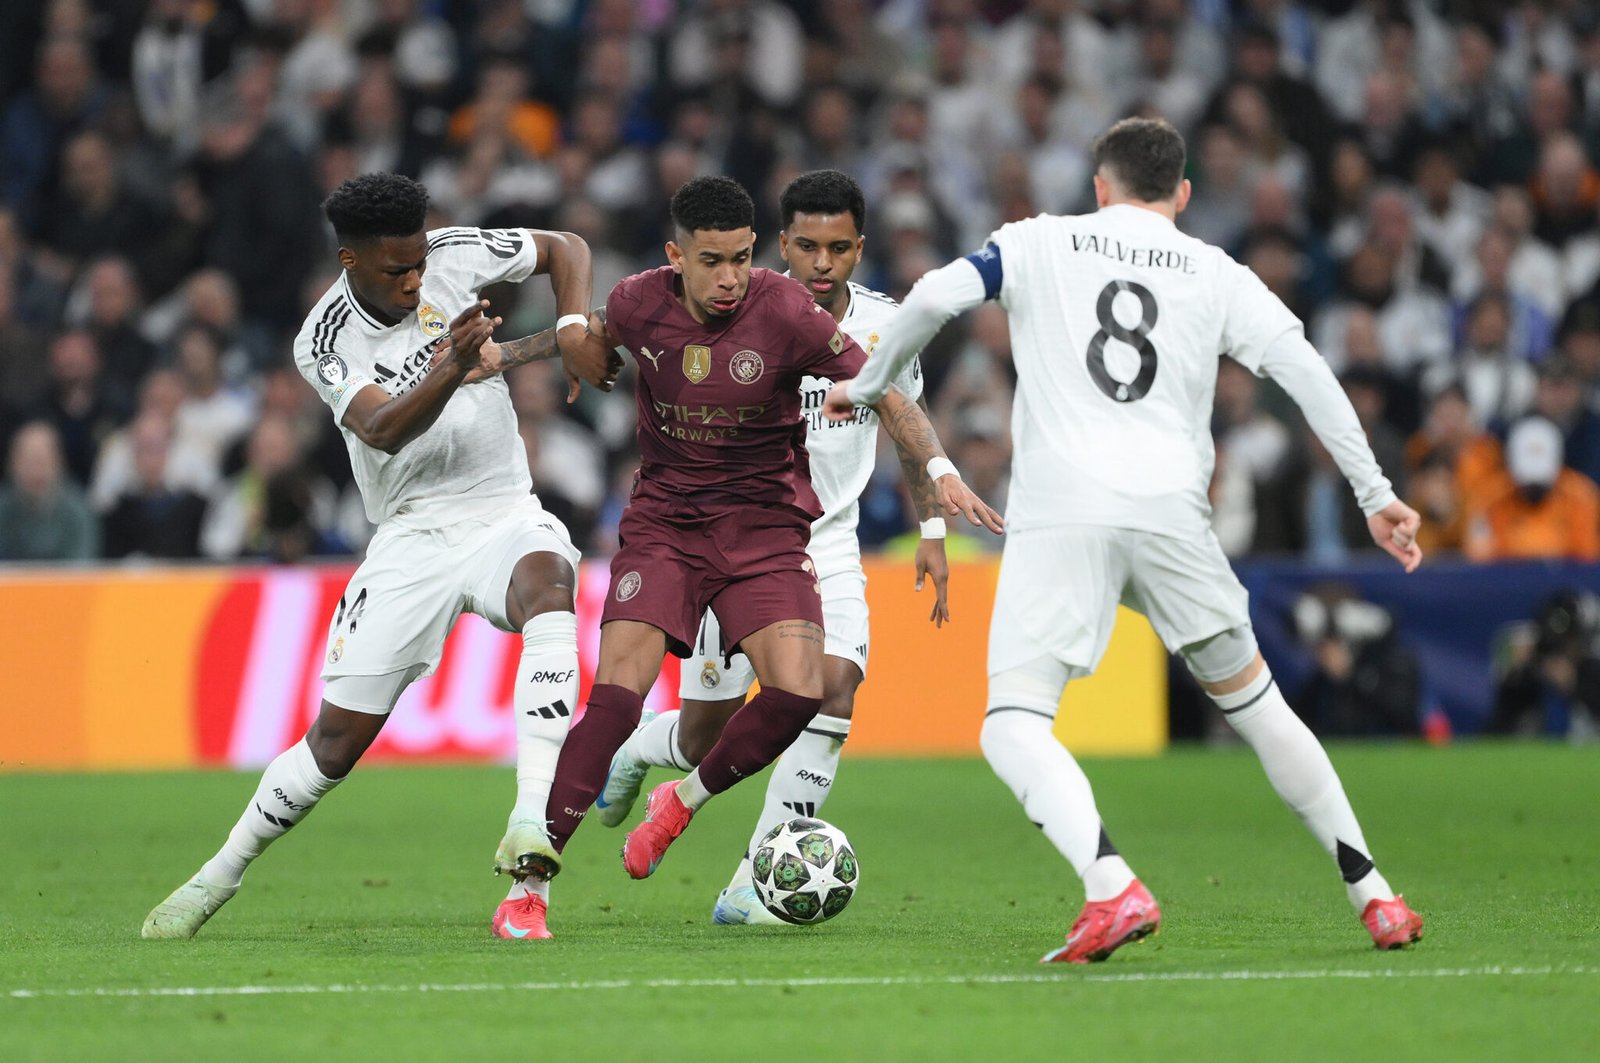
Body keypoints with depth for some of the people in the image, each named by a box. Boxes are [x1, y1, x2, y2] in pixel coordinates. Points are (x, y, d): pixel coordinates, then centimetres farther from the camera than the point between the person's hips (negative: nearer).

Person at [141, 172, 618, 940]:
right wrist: (449, 373, -47)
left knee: (547, 583, -37)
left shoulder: (450, 256, -5)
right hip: (412, 539, -1)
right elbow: (384, 430, -29)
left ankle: (533, 820, -46)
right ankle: (220, 874, 22)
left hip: (505, 518, 1)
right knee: (338, 739, -2)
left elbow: (564, 249, 10)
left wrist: (572, 328, -10)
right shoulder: (325, 341, -12)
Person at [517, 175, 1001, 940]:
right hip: (663, 523, 0)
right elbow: (592, 346, 18)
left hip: (765, 525, 0)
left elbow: (883, 394, -12)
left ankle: (681, 802, 10)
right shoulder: (636, 307, -8)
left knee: (798, 692, -19)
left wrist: (938, 470, -26)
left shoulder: (784, 312, -14)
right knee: (617, 693, -17)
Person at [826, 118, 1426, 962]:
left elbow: (937, 296, 1)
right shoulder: (1217, 276, 18)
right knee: (1254, 702, 19)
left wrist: (867, 385, 16)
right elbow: (1304, 370, 7)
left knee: (1013, 727, -5)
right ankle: (1374, 898, 19)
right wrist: (1375, 496, 8)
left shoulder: (1038, 243, 15)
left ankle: (1113, 888, -30)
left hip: (1059, 513, -3)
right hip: (1170, 510, 3)